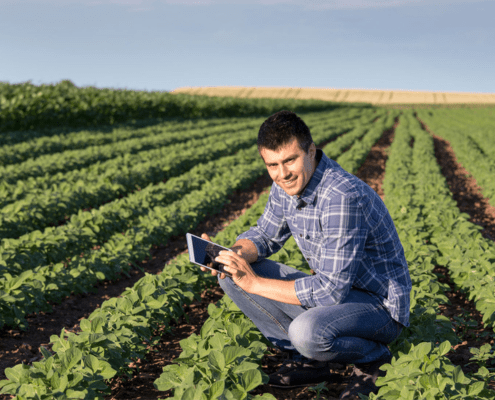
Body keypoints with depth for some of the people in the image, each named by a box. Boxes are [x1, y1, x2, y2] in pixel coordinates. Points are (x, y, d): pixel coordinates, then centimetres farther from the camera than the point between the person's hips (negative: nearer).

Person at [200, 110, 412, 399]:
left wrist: (255, 283, -26)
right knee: (231, 275, -2)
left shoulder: (343, 196, -31)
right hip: (334, 289, 8)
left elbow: (331, 291, -32)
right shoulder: (287, 184, -5)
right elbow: (266, 235, 11)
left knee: (307, 332, -38)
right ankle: (309, 360, 4)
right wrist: (235, 254, -13)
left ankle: (375, 358, -4)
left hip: (379, 306, -8)